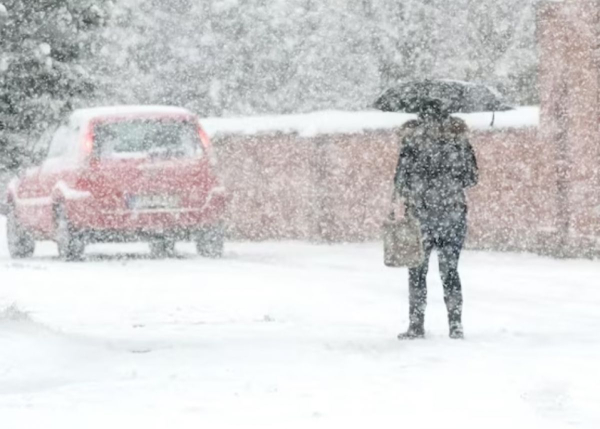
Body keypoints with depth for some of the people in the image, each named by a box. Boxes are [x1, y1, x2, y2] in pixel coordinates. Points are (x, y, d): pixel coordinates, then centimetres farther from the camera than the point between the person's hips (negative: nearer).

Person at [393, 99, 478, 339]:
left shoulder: (413, 139, -7)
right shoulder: (458, 138, 0)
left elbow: (401, 178, -6)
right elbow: (471, 177, 6)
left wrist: (408, 193, 11)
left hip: (421, 211, -2)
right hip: (453, 211, 2)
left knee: (417, 270, 8)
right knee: (450, 270, 10)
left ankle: (416, 325, 6)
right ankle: (455, 325, 4)